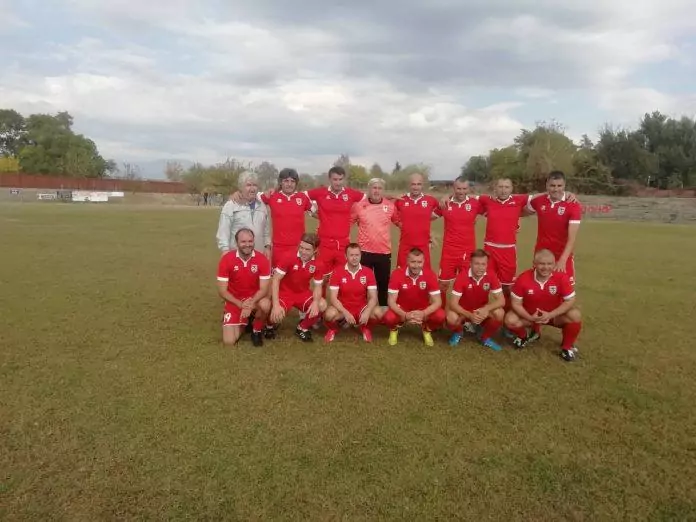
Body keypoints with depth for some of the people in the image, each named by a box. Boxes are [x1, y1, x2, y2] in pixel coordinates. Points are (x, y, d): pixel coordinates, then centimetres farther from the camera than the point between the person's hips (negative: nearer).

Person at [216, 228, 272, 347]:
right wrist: (240, 304, -26)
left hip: (255, 298, 0)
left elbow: (264, 289, -16)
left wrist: (250, 304, -32)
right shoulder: (226, 259, -15)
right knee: (229, 341, -12)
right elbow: (222, 291, -13)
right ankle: (242, 323, 24)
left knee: (265, 305, -37)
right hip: (234, 301, 0)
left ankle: (256, 331, -4)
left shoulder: (262, 259, -15)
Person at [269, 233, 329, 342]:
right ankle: (270, 323, 12)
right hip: (285, 292, -3)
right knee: (276, 315, -31)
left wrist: (315, 302, -28)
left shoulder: (317, 265, -11)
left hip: (303, 293, 3)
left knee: (322, 306, -23)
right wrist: (276, 304, -29)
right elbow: (275, 280, -19)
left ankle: (302, 328, 5)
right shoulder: (288, 258, -21)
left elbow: (318, 286, -4)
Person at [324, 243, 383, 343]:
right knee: (330, 314, -35)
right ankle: (332, 329, 5)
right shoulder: (337, 272, -11)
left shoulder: (368, 272, -7)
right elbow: (333, 298, -14)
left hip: (361, 307, 1)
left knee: (378, 313, -29)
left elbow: (373, 297, -10)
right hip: (342, 308, -1)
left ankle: (366, 328, 8)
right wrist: (345, 313, -29)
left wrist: (367, 312, -31)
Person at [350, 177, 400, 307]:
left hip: (384, 252, 1)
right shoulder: (359, 205, -2)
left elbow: (399, 222, 12)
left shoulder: (390, 205, 1)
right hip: (364, 251, -1)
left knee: (384, 284, 12)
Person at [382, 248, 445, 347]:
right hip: (402, 310, -1)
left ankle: (427, 331, 9)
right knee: (388, 317, -33)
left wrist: (423, 314, -38)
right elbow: (391, 301, -21)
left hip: (423, 310, 1)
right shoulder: (397, 274, -21)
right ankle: (394, 330, 7)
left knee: (440, 316, -28)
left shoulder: (430, 274, -19)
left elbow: (437, 302, -19)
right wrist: (405, 315, -39)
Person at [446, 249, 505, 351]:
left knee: (499, 314, -28)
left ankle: (486, 338, 2)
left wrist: (486, 309, -38)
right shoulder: (462, 277, -25)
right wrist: (470, 315, -41)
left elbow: (501, 300, -18)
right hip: (464, 311, -2)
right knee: (451, 318, -34)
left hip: (482, 311, 2)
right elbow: (453, 303, -26)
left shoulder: (491, 275, -18)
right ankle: (457, 333, 5)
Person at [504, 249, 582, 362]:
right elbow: (516, 303, -14)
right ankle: (525, 336, 13)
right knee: (510, 320, -25)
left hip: (554, 315, 0)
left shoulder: (562, 277, -22)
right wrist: (530, 317, -30)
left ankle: (567, 346, 1)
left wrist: (550, 315, -28)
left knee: (575, 315, -27)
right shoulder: (523, 278, -22)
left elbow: (570, 301, -17)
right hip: (530, 315, 0)